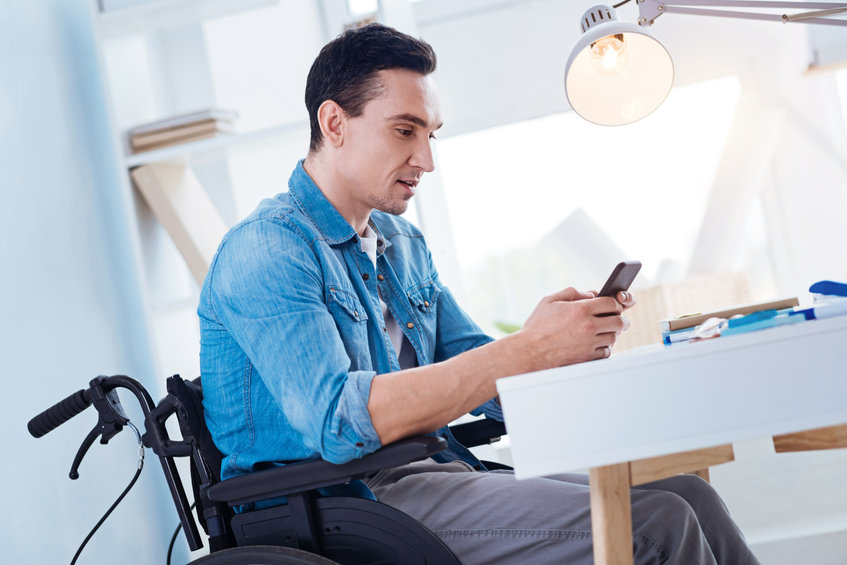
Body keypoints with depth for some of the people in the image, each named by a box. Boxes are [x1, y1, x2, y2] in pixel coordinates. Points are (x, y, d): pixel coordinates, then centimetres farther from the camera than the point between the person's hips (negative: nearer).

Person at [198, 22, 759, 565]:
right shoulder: (267, 248, -10)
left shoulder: (405, 245, 17)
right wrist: (526, 349, -25)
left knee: (687, 495, -8)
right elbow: (338, 423, -24)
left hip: (437, 474, 8)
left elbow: (487, 389, 16)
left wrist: (574, 336, -5)